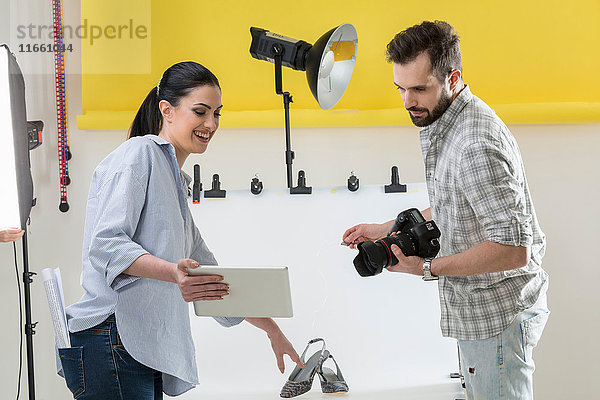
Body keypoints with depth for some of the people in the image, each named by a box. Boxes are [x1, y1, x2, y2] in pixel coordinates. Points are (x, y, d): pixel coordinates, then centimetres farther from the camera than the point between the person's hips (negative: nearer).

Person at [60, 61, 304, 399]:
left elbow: (210, 277, 33)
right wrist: (173, 273, -29)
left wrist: (272, 330, 33)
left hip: (146, 352, 9)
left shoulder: (176, 184, 27)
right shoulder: (140, 153, -1)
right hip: (109, 339, -9)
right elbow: (105, 243, -14)